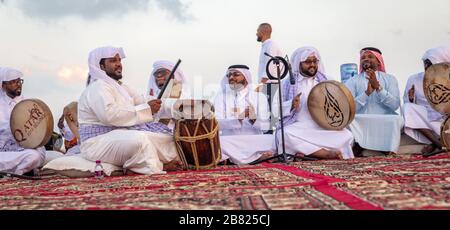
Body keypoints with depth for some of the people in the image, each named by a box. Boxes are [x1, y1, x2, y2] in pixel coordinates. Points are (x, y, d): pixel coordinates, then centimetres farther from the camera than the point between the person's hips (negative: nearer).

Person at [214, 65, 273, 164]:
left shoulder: (259, 96, 7)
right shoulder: (221, 96, 7)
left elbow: (265, 125, -3)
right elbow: (218, 122, -8)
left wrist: (254, 118, -25)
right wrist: (239, 118, -23)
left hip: (254, 142, 0)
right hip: (229, 142, 1)